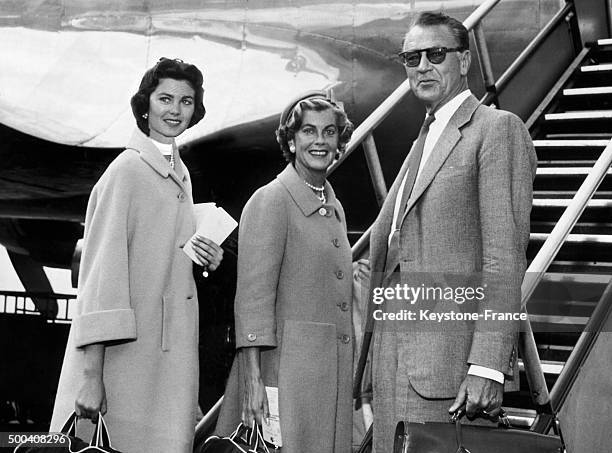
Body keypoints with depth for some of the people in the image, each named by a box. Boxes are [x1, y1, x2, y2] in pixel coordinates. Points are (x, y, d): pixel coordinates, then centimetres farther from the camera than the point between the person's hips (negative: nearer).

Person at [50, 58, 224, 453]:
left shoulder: (180, 173, 14)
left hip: (172, 356, 8)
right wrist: (91, 373, -20)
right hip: (126, 357, -8)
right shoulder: (127, 171, -10)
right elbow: (102, 269, -15)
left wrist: (205, 260, 4)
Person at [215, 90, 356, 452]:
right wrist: (254, 378, -20)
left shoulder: (335, 209, 17)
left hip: (334, 371, 7)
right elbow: (253, 296, -13)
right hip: (286, 365, -7)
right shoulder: (271, 200, -7)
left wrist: (352, 379, 16)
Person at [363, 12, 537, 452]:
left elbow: (506, 255, -13)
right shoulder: (423, 142, 22)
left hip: (449, 363, -8)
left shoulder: (498, 128, -5)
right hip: (396, 355, 8)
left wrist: (488, 366, -21)